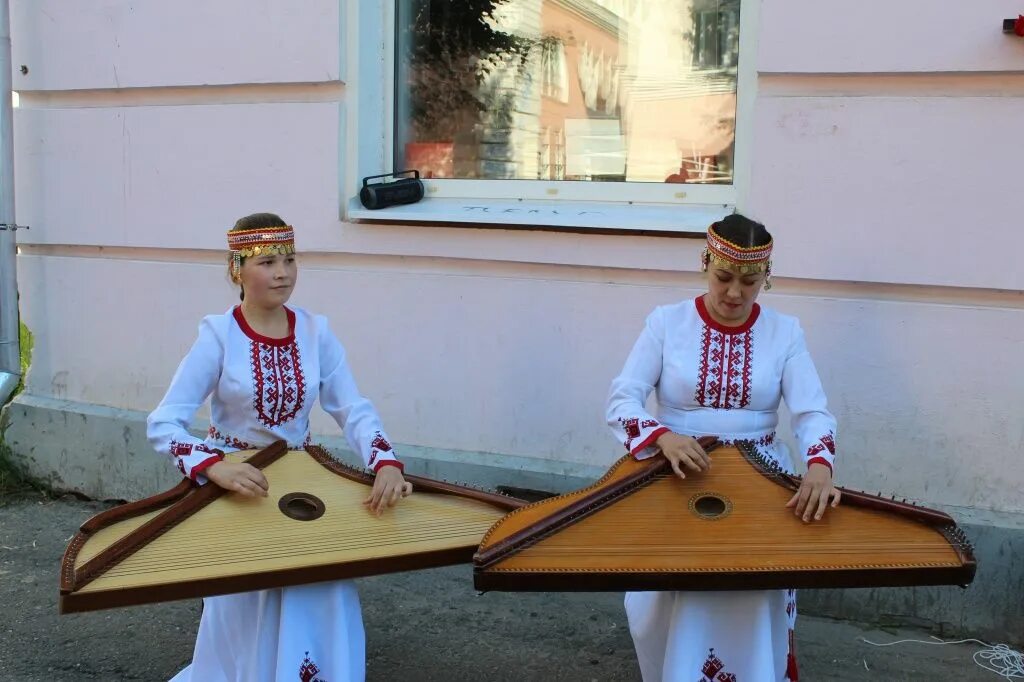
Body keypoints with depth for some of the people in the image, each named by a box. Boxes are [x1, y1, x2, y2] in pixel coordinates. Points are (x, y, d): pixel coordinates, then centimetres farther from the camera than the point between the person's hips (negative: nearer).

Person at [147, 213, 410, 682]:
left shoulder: (315, 331, -5)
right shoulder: (219, 335, -16)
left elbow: (354, 411, -11)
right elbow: (163, 425, -21)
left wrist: (387, 465, -30)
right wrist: (215, 466, -39)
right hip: (234, 488, -3)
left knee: (323, 599, 2)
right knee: (250, 609, 7)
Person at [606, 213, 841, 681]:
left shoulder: (784, 332, 1)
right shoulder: (666, 322, -3)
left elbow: (813, 413, -9)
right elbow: (621, 400, -9)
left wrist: (819, 465, -31)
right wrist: (663, 437, -30)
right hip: (675, 478, 0)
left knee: (752, 602, -16)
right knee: (664, 598, -13)